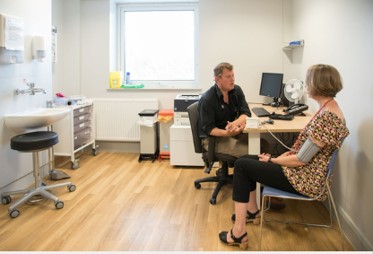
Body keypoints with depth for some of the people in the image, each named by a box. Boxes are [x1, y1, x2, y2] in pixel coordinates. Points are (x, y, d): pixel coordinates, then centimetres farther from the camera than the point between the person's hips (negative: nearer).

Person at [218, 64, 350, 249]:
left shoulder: (326, 117, -27)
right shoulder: (330, 109, 5)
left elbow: (301, 160, -24)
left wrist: (271, 160, -10)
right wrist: (289, 152, 2)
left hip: (305, 179, -10)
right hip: (305, 169, 10)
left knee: (241, 165, -8)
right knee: (247, 159, 12)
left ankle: (239, 233, -3)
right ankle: (252, 209, 26)